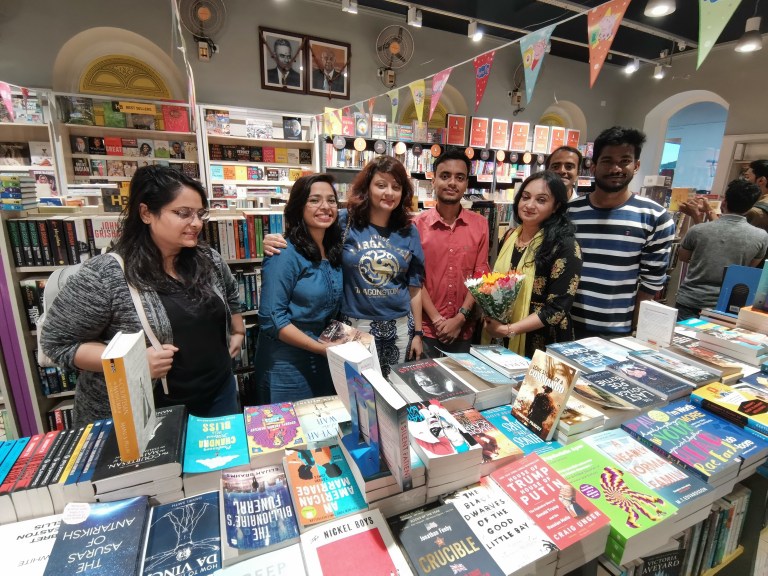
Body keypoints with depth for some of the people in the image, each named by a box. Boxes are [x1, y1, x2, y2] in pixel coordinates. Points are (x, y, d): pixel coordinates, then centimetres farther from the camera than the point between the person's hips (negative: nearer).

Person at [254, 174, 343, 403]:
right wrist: (322, 348, -20)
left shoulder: (334, 250, 2)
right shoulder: (285, 254, -19)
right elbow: (272, 319, -21)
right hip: (287, 364, -6)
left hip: (327, 361, 7)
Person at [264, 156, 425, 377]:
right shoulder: (345, 222, -8)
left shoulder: (409, 232, 1)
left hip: (399, 328, 3)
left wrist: (418, 332, 7)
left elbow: (414, 288, 5)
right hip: (354, 326, -2)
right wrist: (274, 242, -22)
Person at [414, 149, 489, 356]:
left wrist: (460, 318, -8)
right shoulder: (417, 224, -5)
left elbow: (480, 276, 0)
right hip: (426, 329, -2)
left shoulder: (480, 225, 1)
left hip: (464, 330, 2)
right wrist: (437, 320, -11)